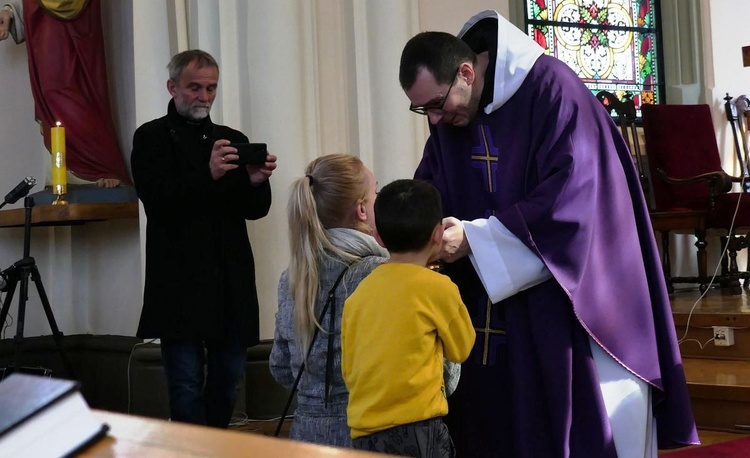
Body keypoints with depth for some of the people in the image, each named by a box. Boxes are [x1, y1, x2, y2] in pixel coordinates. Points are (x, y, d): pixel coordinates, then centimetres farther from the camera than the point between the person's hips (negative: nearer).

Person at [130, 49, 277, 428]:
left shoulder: (233, 140, 17)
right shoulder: (152, 138, 3)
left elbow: (255, 210, 12)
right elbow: (157, 201, -12)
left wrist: (256, 182, -10)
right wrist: (208, 175, -25)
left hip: (231, 280, 5)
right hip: (180, 281, -5)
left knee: (229, 376, 7)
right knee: (187, 381, -6)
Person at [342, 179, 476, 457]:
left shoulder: (358, 294, 7)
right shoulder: (437, 286, -6)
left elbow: (348, 370, 12)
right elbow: (460, 347, 10)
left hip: (363, 434, 5)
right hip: (415, 431, -5)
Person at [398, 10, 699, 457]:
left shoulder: (550, 90, -17)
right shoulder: (446, 113, 4)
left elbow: (571, 198, -23)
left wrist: (474, 239, -24)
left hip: (567, 294, -6)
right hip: (491, 313, 6)